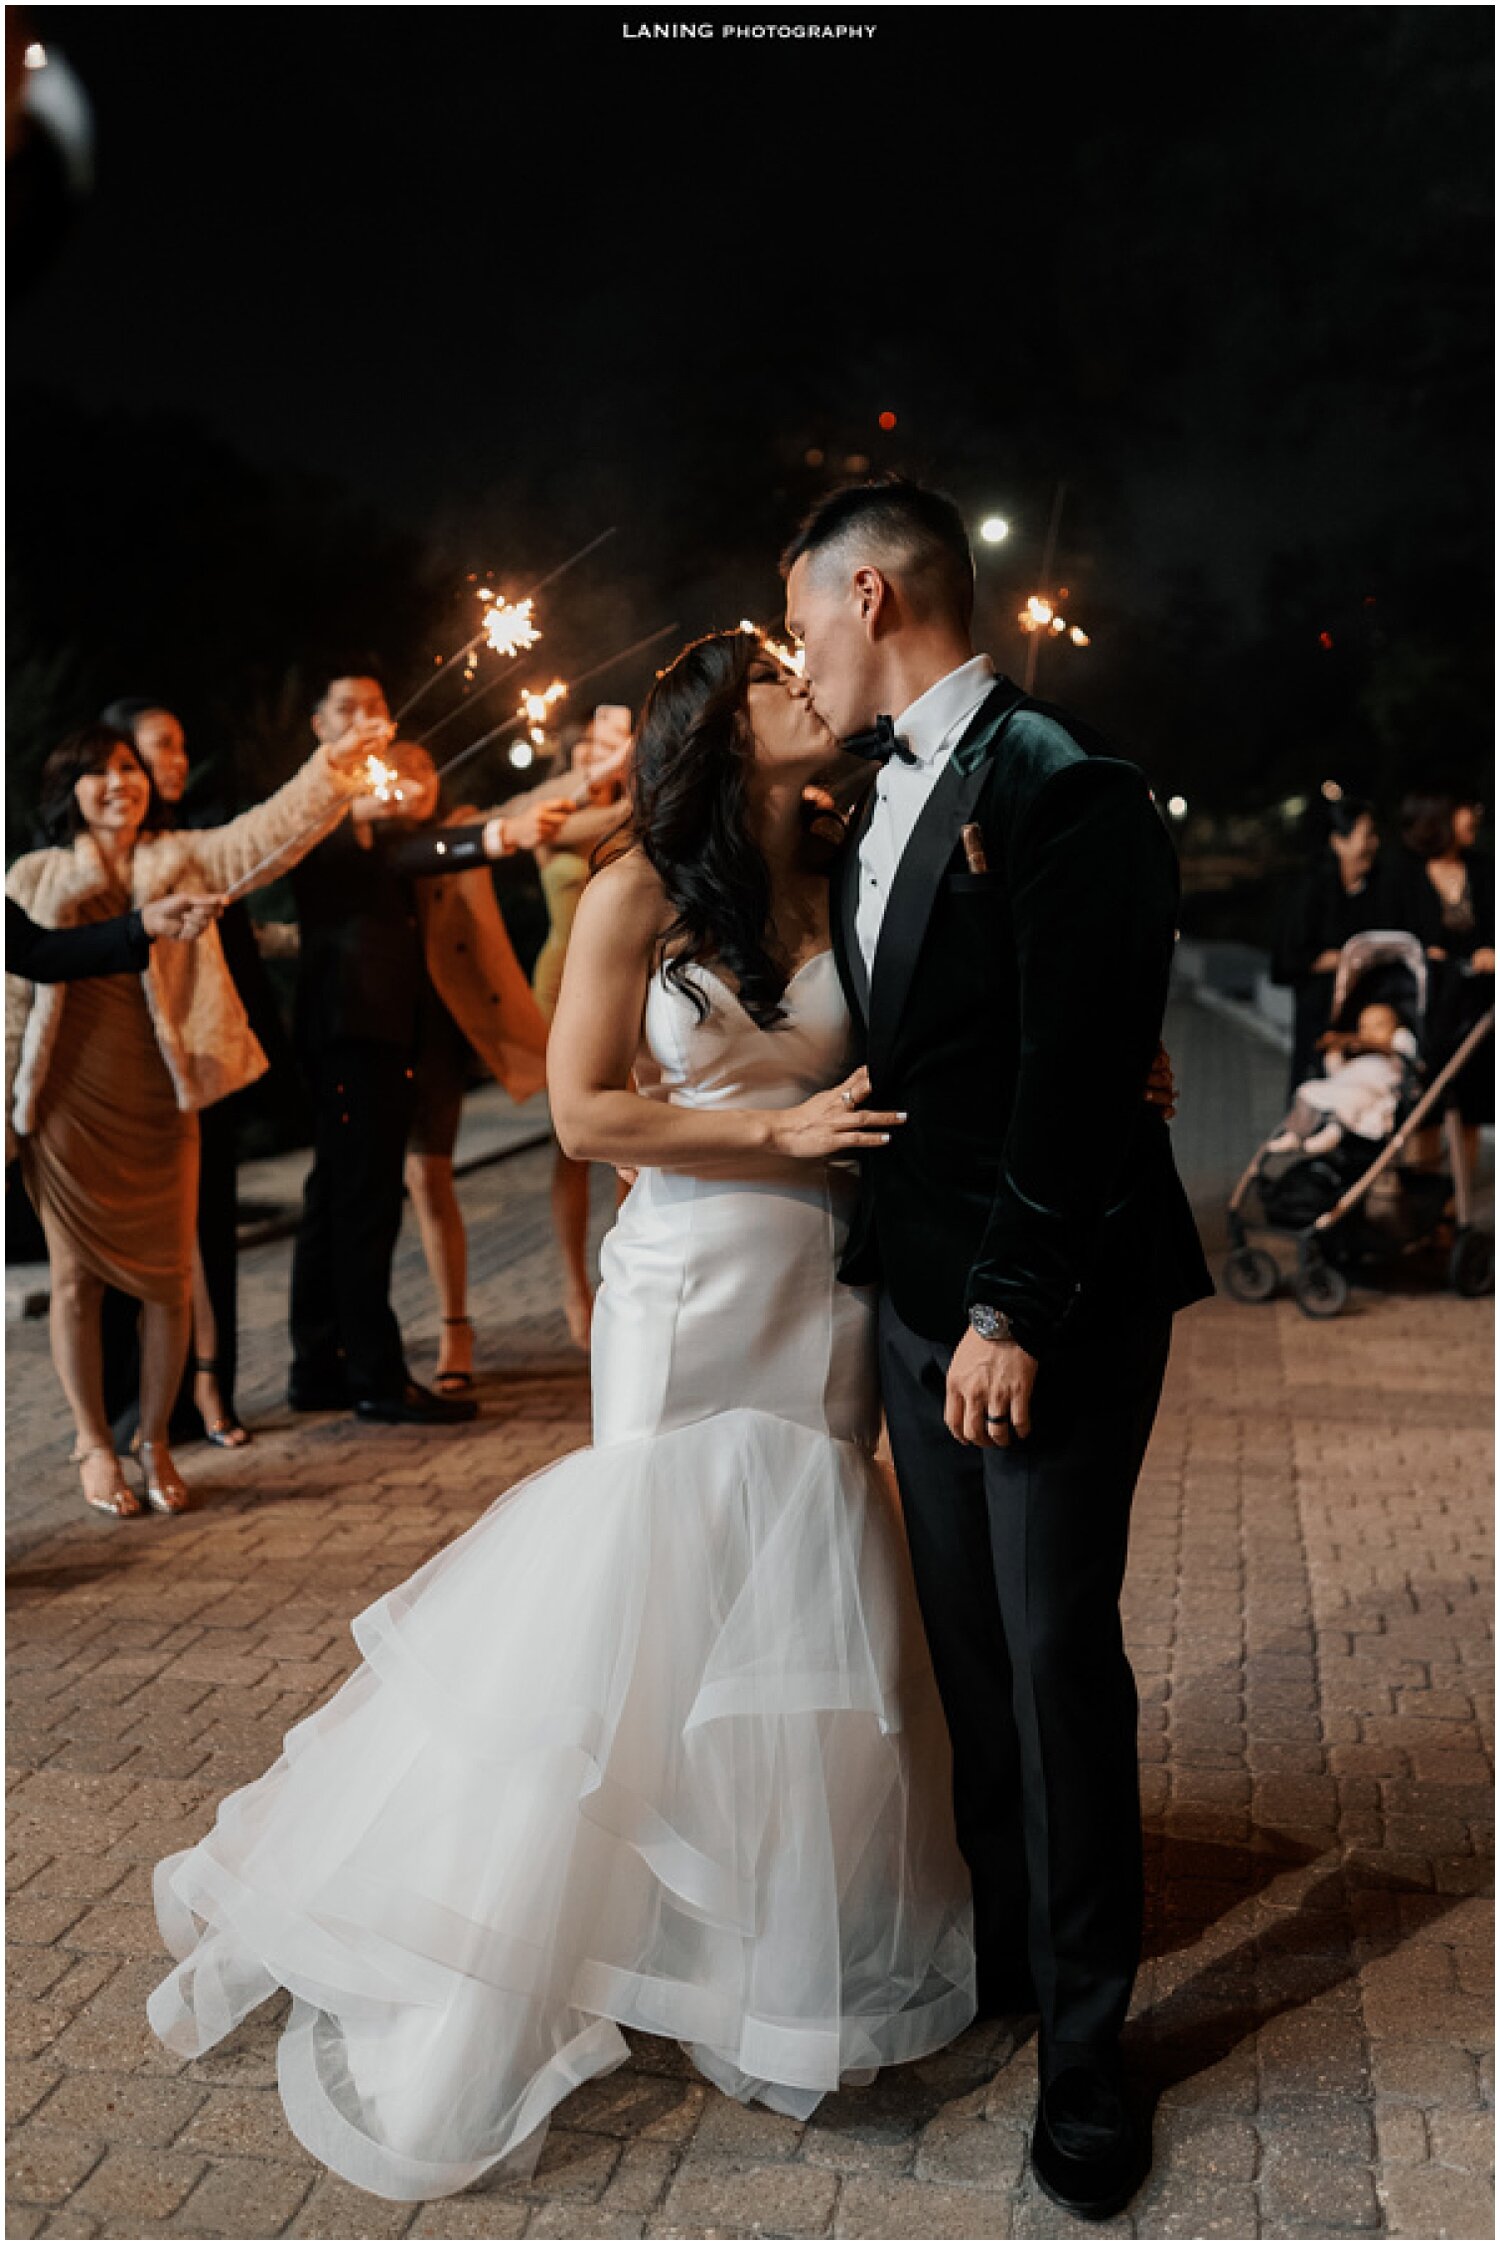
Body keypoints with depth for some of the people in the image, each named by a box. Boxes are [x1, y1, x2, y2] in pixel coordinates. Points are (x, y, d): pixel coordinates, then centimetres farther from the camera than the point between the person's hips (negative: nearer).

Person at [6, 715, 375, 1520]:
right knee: (77, 1276, 6)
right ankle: (94, 1444, 22)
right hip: (70, 1108, -1)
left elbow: (264, 835, -13)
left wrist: (330, 775, -28)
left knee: (169, 1279, 4)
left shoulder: (182, 862, 3)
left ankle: (155, 1440, 22)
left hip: (160, 1105, 1)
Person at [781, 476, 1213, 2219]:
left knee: (1056, 1657, 1)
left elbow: (1076, 1076, -19)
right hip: (922, 1294, 8)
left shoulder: (1056, 786, -15)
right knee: (973, 1650, 16)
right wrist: (884, 1265, 12)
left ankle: (1082, 2044, 16)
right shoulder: (887, 801, 11)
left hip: (1047, 1305, -8)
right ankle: (1001, 1956, 32)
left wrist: (1012, 1312, -19)